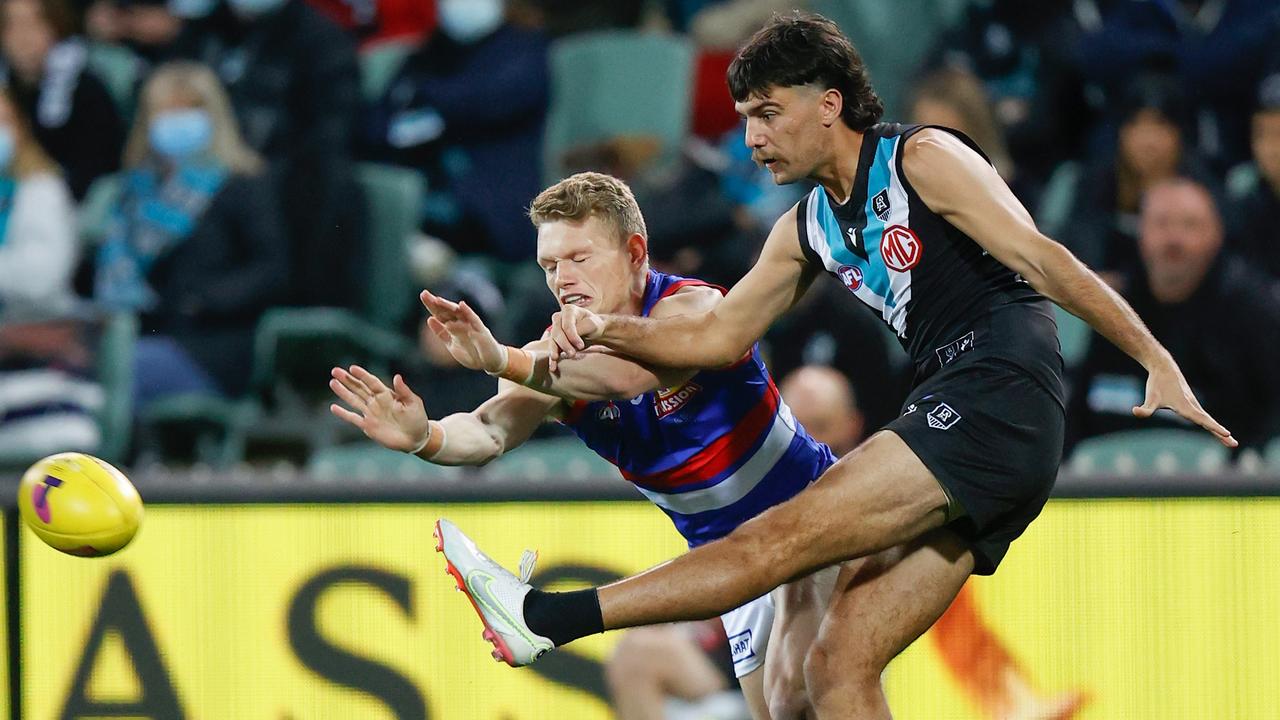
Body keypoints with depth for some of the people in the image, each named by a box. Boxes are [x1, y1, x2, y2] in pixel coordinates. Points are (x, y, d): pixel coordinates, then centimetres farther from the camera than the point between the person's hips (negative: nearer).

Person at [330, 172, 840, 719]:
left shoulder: (692, 307, -26)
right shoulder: (556, 357, -10)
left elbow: (629, 376, -48)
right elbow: (492, 430, -30)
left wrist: (505, 361, -61)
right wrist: (426, 438, -53)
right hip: (725, 547, 6)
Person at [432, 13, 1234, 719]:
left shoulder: (924, 160, -2)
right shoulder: (808, 230, 21)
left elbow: (1040, 258, -9)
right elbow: (720, 335, 24)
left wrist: (1157, 360, -16)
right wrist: (608, 331, 8)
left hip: (1002, 398, -9)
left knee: (789, 534, -16)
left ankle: (546, 617, -22)